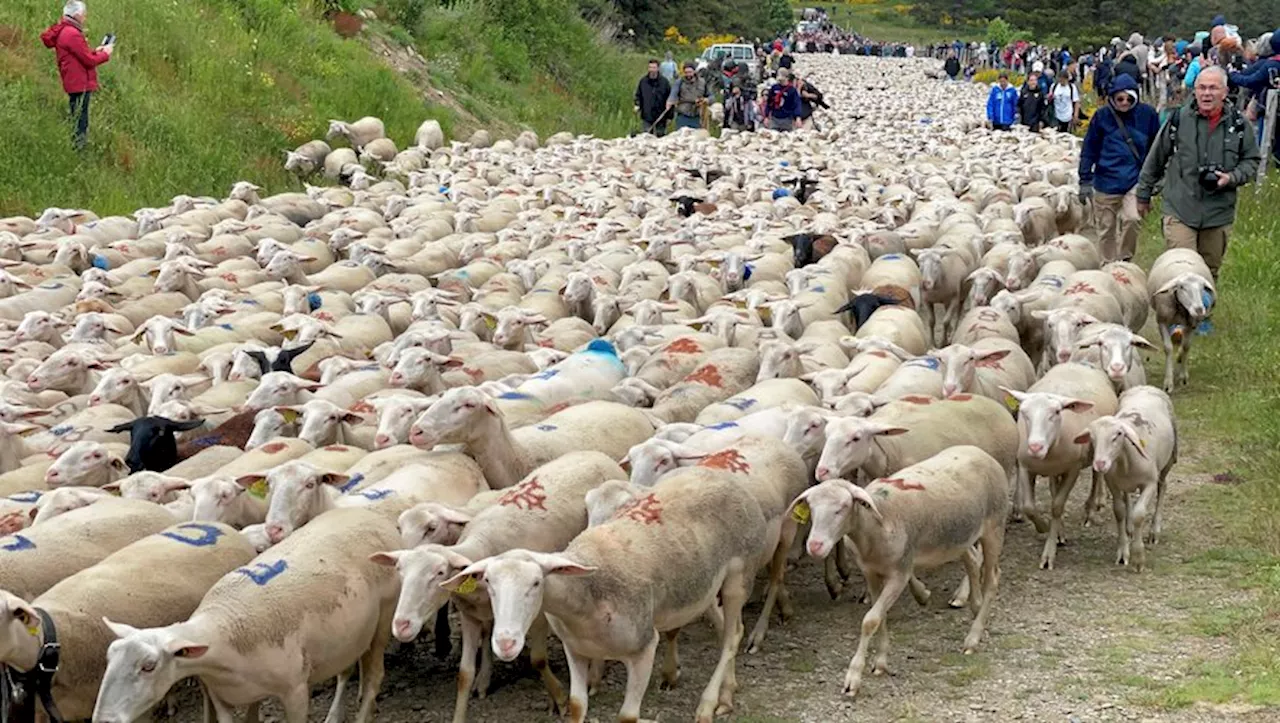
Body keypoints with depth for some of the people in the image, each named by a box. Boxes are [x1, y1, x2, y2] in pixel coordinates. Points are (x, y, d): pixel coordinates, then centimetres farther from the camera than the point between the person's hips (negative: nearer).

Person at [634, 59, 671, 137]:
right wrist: (637, 105, -6)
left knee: (661, 136, 7)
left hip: (661, 117, -1)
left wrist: (669, 116, -1)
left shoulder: (664, 82, -4)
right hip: (647, 116, 1)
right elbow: (638, 95, 14)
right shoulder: (643, 81, 1)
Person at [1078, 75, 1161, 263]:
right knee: (1106, 229, 8)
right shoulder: (1103, 116, -4)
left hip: (1136, 179, -1)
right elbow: (1089, 150, 3)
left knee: (1132, 219, -20)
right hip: (1106, 182, 1)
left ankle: (1125, 260, 1)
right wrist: (1085, 181, 0)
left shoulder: (1147, 114, -2)